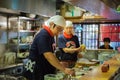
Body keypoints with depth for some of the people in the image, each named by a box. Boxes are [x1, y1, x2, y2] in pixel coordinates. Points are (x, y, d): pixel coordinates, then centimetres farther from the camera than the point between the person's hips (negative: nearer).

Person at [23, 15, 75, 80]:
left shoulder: (50, 35, 10)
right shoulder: (43, 35, -21)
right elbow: (49, 56, -31)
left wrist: (59, 64, 8)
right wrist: (64, 69, -33)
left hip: (45, 70, 10)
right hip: (36, 72, -9)